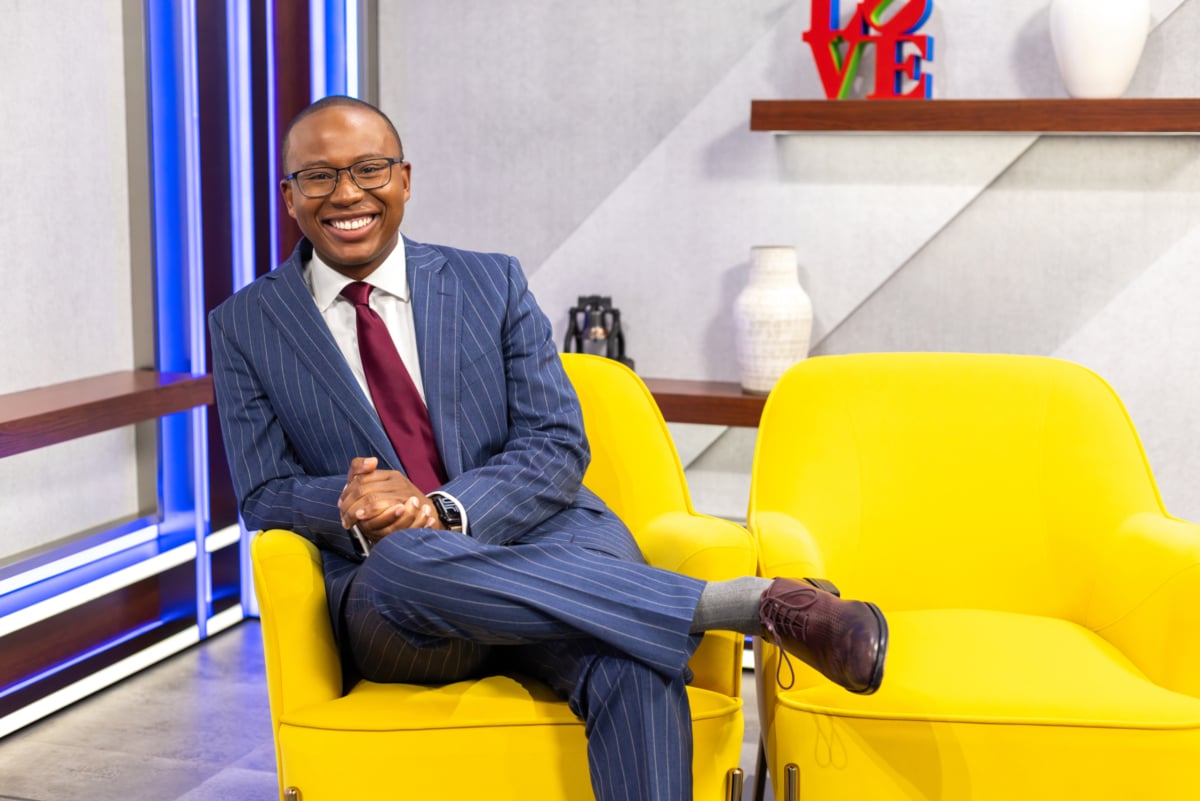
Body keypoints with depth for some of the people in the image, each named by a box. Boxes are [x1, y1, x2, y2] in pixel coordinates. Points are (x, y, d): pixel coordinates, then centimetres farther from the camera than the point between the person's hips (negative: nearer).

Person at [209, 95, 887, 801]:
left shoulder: (492, 283, 11)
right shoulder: (245, 327, 10)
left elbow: (558, 448, 3)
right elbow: (265, 494, 6)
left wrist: (445, 509, -17)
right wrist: (352, 507, -17)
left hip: (538, 539, 1)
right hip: (387, 602, 0)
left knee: (634, 664, -35)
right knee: (403, 556, -39)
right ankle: (756, 602, -35)